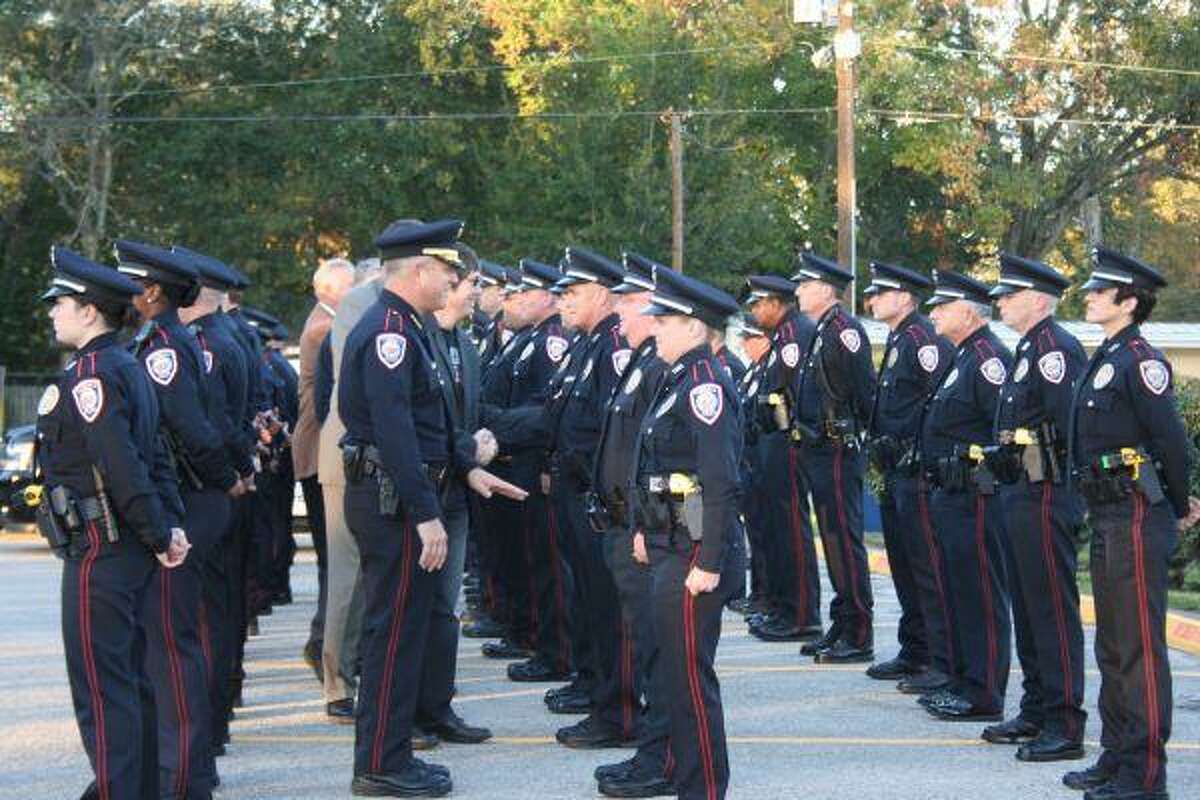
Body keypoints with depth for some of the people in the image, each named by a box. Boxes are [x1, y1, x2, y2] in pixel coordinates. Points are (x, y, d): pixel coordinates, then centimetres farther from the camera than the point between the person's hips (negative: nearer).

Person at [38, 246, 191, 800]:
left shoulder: (88, 374, -16)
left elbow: (122, 466, -22)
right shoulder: (127, 368, 15)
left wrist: (158, 536, -15)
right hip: (129, 550, 10)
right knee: (129, 675, 17)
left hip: (97, 553, -10)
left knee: (100, 684, -6)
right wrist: (169, 525, 8)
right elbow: (154, 455, 14)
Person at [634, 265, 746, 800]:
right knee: (677, 669, 17)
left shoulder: (705, 384, -16)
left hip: (693, 553, -10)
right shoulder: (678, 379, 14)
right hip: (670, 545, 10)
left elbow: (721, 483, -21)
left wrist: (709, 563, -22)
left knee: (689, 675, -4)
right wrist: (648, 531, 19)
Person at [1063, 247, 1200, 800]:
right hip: (1108, 518, 10)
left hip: (1137, 519, -10)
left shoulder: (1140, 360, -14)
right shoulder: (1105, 359, 15)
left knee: (1140, 648, -5)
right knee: (1112, 646, 16)